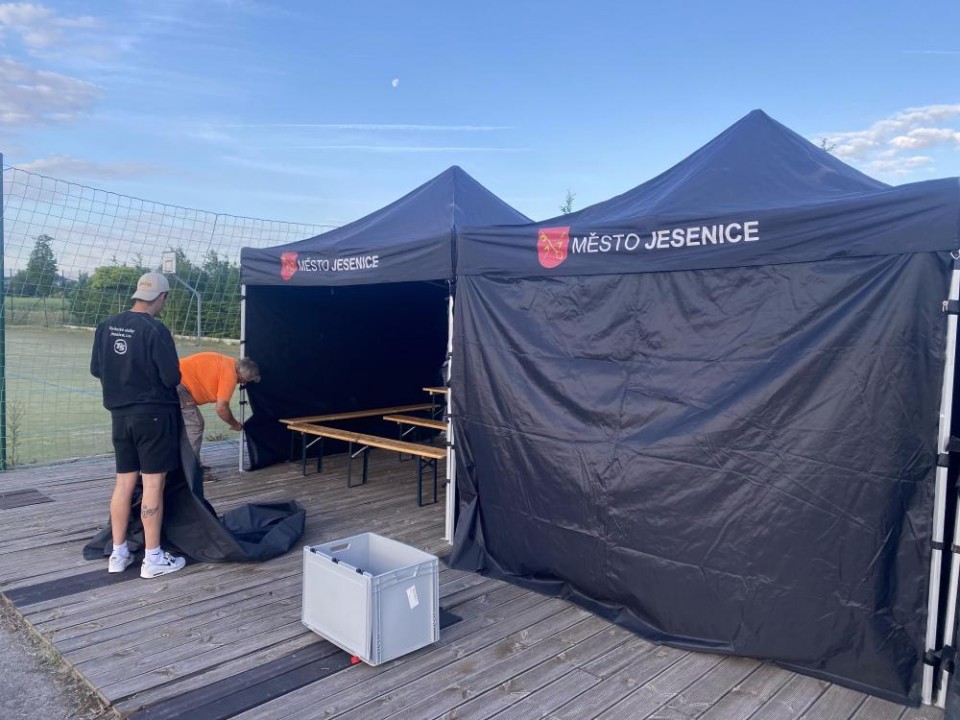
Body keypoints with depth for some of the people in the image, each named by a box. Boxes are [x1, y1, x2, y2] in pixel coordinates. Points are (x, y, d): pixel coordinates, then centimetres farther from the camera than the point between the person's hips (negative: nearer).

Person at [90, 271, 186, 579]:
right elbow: (172, 377, -17)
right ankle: (153, 559, 7)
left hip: (120, 414, 6)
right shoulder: (155, 330, -17)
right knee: (152, 484, 0)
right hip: (154, 414, -6)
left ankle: (118, 554, 22)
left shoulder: (106, 326, 3)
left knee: (124, 482, 14)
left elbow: (96, 370, 10)